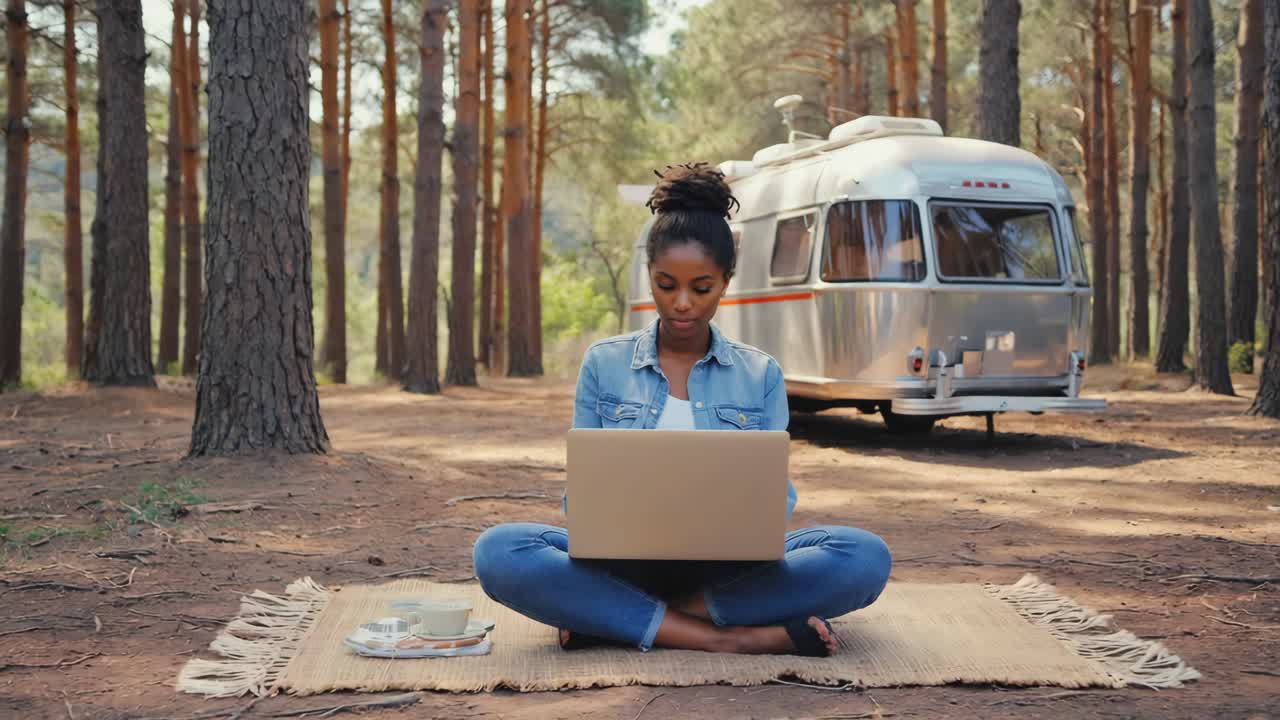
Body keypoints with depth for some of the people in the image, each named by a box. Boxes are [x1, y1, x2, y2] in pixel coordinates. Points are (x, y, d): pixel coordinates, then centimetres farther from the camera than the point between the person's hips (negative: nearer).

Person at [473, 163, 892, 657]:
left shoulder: (761, 375, 9)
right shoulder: (605, 365, 7)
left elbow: (776, 493, 5)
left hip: (727, 566, 1)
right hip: (627, 560, -1)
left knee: (865, 558, -27)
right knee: (500, 552, -29)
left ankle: (610, 619, -24)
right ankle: (722, 637, -31)